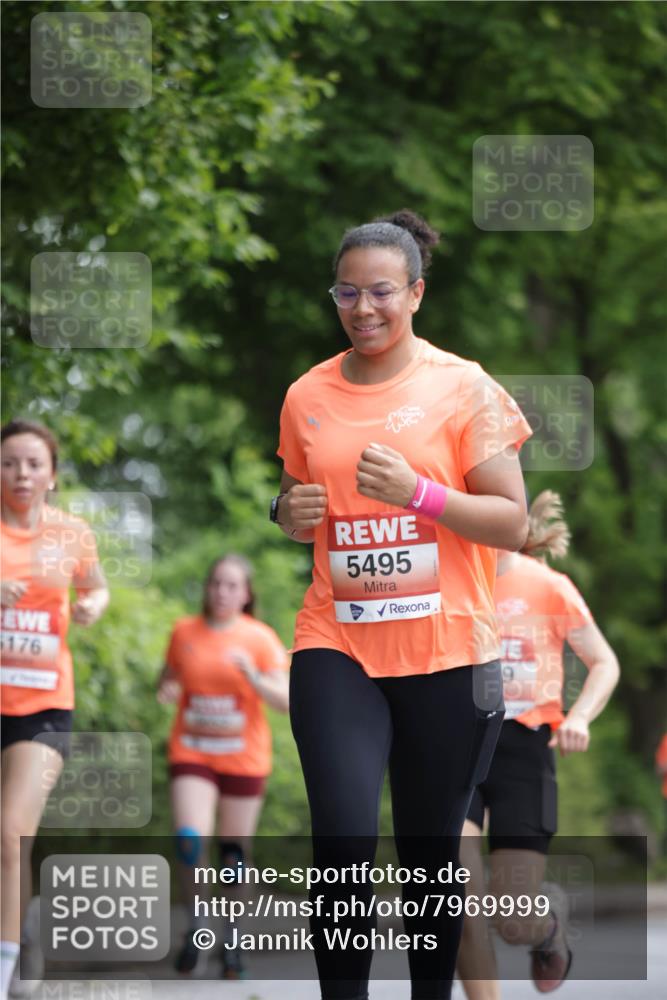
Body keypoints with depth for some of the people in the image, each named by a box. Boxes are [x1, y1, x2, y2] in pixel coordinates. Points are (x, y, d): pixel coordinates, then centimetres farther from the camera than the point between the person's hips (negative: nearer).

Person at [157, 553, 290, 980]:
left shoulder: (261, 639, -4)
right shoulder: (185, 632, 3)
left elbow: (284, 700, -7)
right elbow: (170, 678, 18)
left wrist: (253, 677, -24)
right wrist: (168, 690, -5)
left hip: (244, 758, -1)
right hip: (192, 752, 1)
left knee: (234, 853, 3)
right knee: (189, 840, -19)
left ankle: (233, 943, 18)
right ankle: (196, 922, 3)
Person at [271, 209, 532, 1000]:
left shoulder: (463, 388, -3)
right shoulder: (308, 396, 7)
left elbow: (512, 522, -5)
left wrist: (417, 492, -19)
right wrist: (289, 514, -2)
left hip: (448, 656, -1)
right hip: (336, 649, 2)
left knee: (430, 852, 7)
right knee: (342, 843, -14)